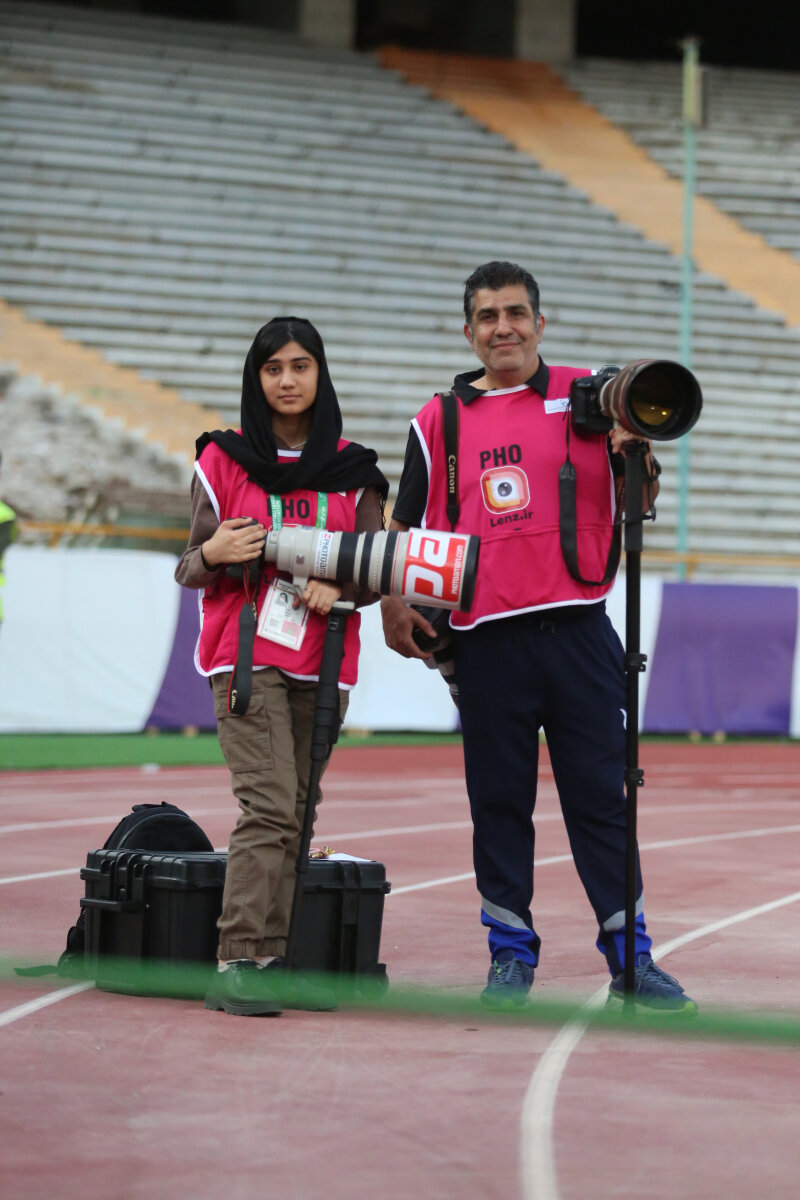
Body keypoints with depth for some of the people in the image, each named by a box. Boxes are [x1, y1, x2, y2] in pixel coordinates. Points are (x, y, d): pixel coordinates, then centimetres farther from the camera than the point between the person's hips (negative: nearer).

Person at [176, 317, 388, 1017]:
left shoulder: (355, 472, 10)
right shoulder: (224, 460, 6)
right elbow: (190, 570, 8)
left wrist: (338, 588, -10)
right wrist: (213, 553, -15)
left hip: (323, 663, 3)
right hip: (246, 653, -3)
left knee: (297, 814, 1)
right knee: (270, 805, -16)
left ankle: (275, 961, 4)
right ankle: (241, 964, -18)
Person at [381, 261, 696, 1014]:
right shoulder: (438, 422, 10)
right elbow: (406, 528, 15)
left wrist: (634, 452, -12)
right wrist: (394, 603, 1)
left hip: (577, 633, -1)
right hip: (486, 638, 1)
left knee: (601, 795, 1)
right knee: (499, 801, 5)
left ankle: (629, 957, 6)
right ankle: (511, 954, 15)